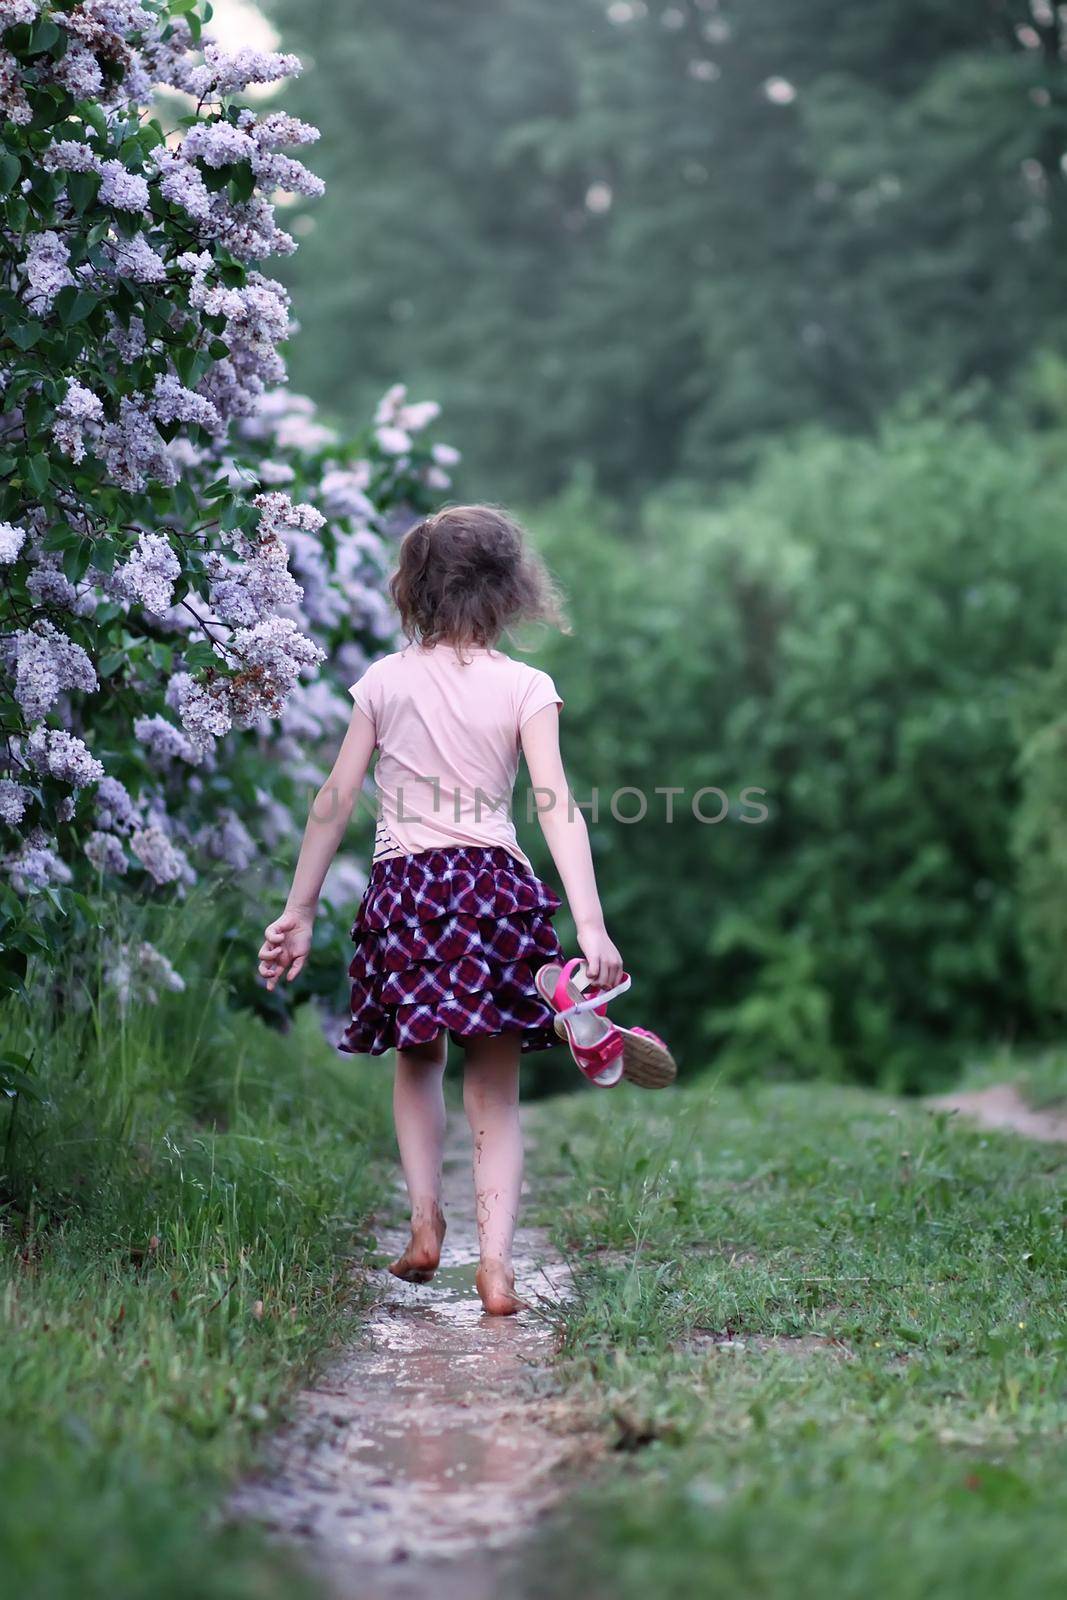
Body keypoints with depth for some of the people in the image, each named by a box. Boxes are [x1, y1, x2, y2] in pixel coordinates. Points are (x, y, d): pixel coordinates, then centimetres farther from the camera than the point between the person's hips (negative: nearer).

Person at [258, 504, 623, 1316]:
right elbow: (557, 806, -10)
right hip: (497, 884, -1)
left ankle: (425, 1219, 13)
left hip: (404, 888, 1)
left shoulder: (385, 680, 4)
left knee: (419, 1061, 24)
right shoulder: (526, 687, -1)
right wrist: (591, 925, -15)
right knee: (495, 1090, 8)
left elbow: (335, 801, 4)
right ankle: (496, 1261, -2)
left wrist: (299, 911, 11)